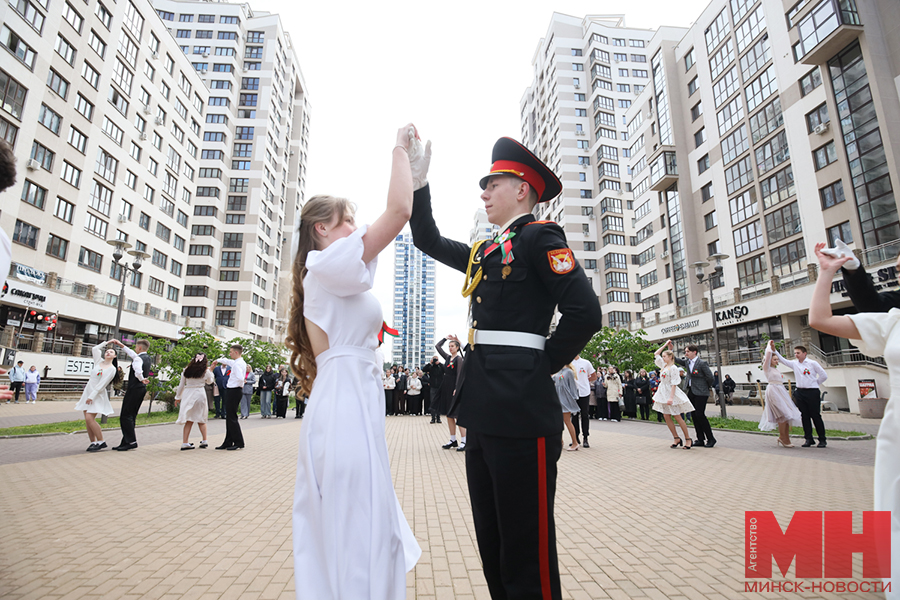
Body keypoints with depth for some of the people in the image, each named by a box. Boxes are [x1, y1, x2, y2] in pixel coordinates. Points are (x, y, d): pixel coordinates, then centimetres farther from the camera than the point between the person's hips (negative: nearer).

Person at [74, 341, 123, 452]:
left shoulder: (112, 369, -7)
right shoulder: (99, 361, 10)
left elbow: (102, 385, -13)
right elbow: (95, 349, 21)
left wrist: (92, 396, -17)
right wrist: (107, 342, 18)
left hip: (97, 395, -7)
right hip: (87, 392, 7)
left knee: (90, 418, -16)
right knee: (87, 419, 1)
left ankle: (101, 442, -10)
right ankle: (93, 442, 7)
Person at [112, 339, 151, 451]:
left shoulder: (138, 358, -14)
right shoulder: (147, 357, 14)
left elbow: (138, 372, -32)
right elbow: (132, 354, 29)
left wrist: (142, 379, -13)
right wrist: (121, 345, 31)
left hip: (134, 389, -9)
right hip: (142, 389, 9)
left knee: (125, 416, -6)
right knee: (131, 417, 12)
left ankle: (132, 442, -7)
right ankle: (126, 442, 16)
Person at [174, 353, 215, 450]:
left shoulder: (186, 370, 6)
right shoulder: (206, 371, -1)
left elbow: (181, 385, 10)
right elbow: (210, 381, 18)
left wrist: (178, 397, 20)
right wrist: (210, 371, 30)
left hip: (187, 394, 2)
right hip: (199, 394, -2)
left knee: (189, 420, 7)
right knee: (201, 418, 10)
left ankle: (185, 442, 3)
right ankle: (204, 441, 17)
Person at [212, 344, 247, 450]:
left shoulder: (237, 364, -17)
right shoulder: (240, 362, 14)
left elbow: (240, 378, -31)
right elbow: (227, 361, 35)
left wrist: (240, 385, -13)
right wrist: (218, 360, 46)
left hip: (234, 391, -10)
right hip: (232, 390, 10)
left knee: (232, 417, -6)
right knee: (229, 417, 12)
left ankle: (239, 443, -1)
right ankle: (228, 443, 17)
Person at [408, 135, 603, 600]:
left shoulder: (540, 237, -5)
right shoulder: (485, 252, 19)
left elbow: (584, 314, -14)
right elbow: (429, 242, 25)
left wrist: (539, 367, -6)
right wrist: (419, 182, 18)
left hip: (520, 413, -8)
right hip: (484, 413, 9)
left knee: (527, 560, 5)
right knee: (493, 554, 20)